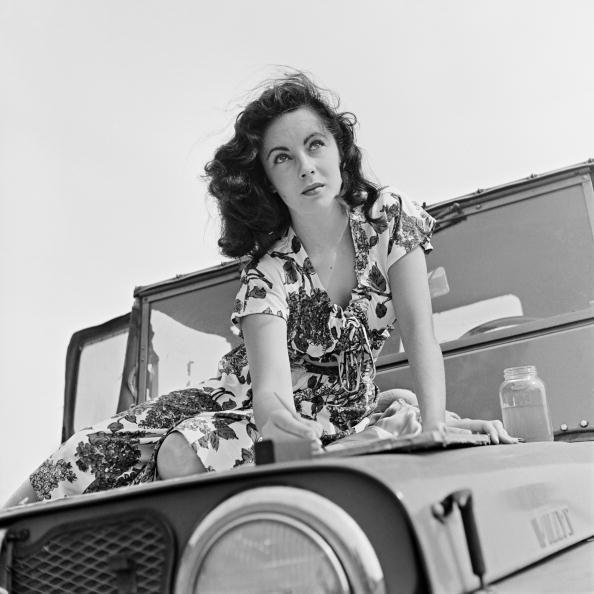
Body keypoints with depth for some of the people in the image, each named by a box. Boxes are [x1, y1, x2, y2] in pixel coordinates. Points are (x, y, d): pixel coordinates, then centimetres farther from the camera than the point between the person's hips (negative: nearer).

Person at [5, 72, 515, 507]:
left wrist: (436, 425, -32)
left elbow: (418, 330, -18)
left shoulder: (390, 216, -14)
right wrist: (276, 415, -59)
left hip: (347, 415, 2)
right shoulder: (269, 271, -21)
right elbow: (272, 384, -35)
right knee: (177, 457, -26)